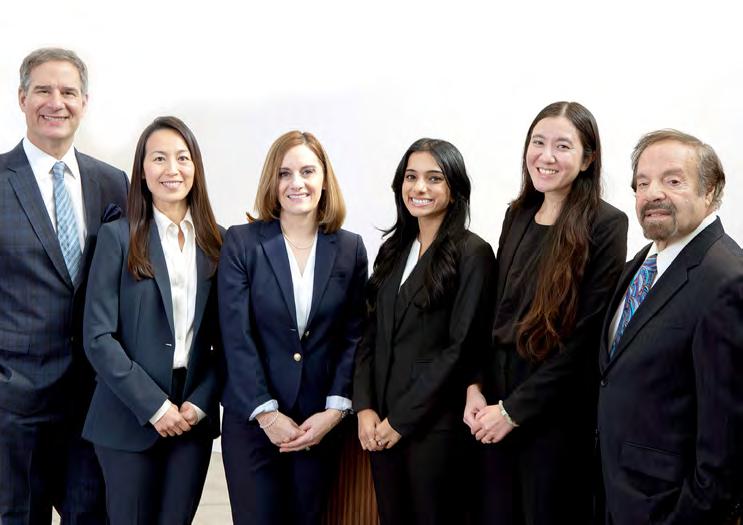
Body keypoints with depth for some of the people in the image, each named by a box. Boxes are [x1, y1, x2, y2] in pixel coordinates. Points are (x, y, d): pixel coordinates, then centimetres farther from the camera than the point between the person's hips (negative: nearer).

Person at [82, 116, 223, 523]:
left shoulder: (215, 241, 6)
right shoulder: (117, 236, -3)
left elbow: (223, 337, 6)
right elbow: (98, 337, -9)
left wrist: (201, 402, -6)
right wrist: (154, 406, -13)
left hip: (195, 414, 3)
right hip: (130, 416, -3)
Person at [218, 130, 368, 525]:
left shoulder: (350, 249, 4)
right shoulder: (241, 242, -3)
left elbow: (354, 338, 3)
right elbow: (236, 337, -7)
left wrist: (335, 410, -7)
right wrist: (267, 414, -12)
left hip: (322, 424, 2)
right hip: (252, 421, -2)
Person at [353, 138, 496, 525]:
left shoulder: (472, 254, -9)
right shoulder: (394, 250, 10)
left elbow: (462, 347, -13)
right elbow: (372, 336, 9)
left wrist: (403, 419, -12)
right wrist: (365, 407, -3)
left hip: (435, 423, -5)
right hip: (380, 423, 5)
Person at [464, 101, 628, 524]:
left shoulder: (605, 226, -12)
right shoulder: (518, 215, 7)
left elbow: (587, 335, -15)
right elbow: (496, 310, 10)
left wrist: (515, 410, -14)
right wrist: (475, 387, -2)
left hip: (557, 411, -5)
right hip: (495, 396, 5)